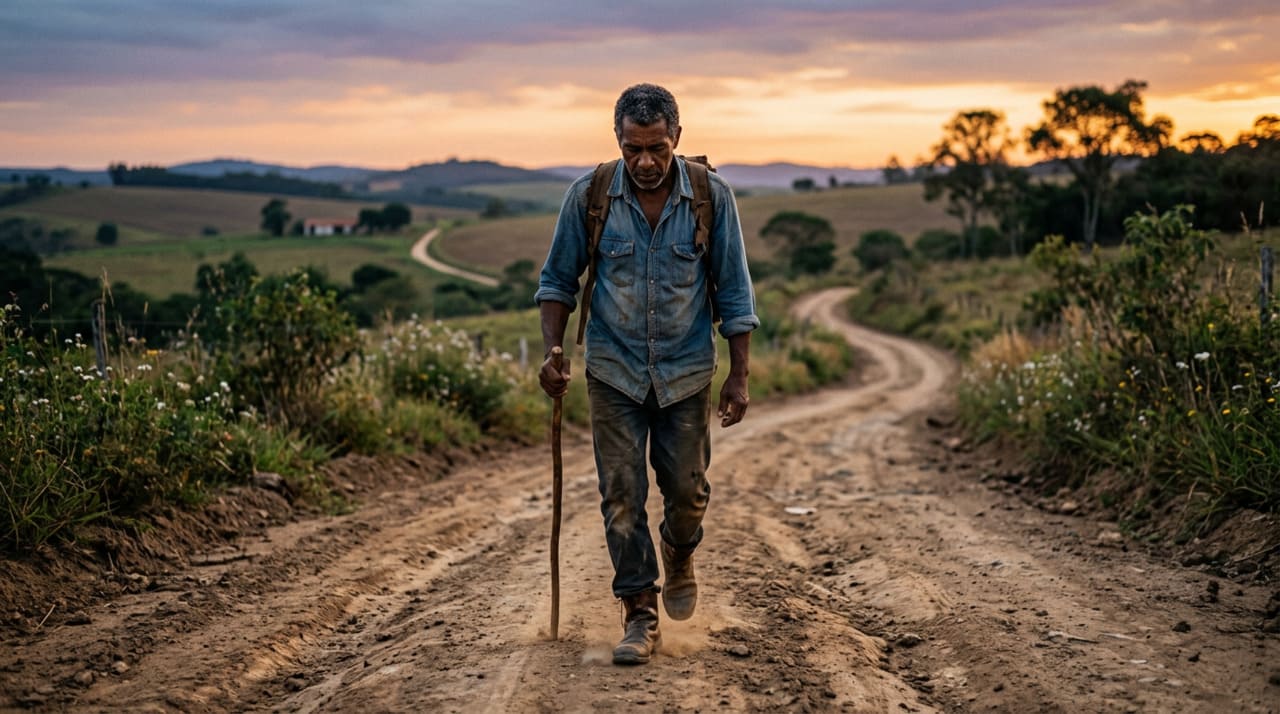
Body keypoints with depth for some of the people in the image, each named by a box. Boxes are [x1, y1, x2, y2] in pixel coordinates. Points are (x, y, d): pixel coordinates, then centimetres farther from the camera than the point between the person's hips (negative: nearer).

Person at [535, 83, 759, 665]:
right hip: (614, 371, 0)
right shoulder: (589, 196, -9)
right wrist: (552, 353, -6)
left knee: (687, 490, 7)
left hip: (687, 371, 0)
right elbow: (558, 281, 3)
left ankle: (679, 558, 40)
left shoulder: (712, 197, -9)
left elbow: (733, 292, -3)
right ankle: (640, 614, 9)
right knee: (621, 495, -1)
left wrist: (738, 377, -6)